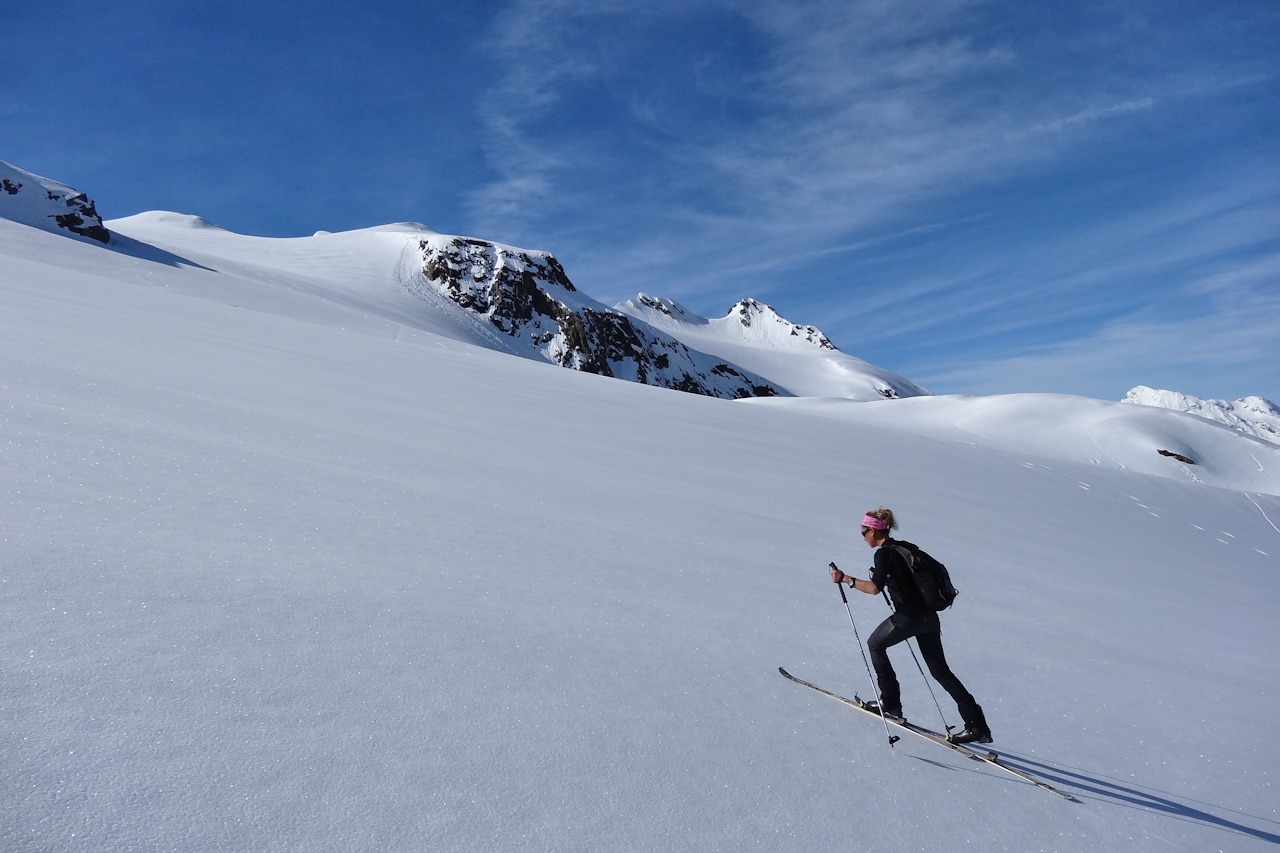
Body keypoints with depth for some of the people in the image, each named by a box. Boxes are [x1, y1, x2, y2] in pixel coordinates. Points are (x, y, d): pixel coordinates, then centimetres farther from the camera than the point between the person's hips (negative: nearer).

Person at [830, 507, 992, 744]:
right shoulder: (906, 547, 13)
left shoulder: (884, 553, -11)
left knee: (875, 644, 17)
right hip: (929, 615, 8)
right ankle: (976, 725, 9)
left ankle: (891, 703, 19)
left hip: (908, 617, -8)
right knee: (940, 670, 13)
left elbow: (874, 588, -22)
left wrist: (845, 579, -15)